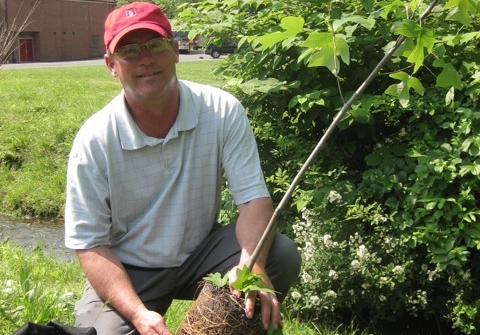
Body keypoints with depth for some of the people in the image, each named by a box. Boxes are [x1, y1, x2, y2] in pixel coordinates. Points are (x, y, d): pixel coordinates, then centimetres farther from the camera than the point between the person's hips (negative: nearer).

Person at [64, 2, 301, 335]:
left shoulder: (222, 111, -14)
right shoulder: (94, 140, -17)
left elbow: (254, 197, -15)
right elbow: (91, 245, -15)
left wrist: (252, 264, -36)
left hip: (201, 254, 2)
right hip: (126, 270, -1)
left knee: (282, 255, -22)